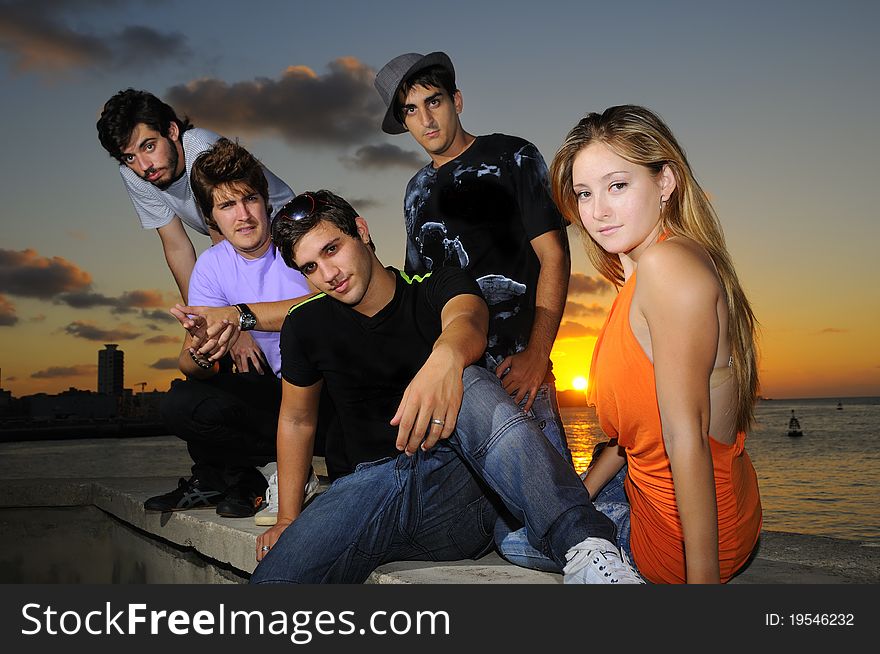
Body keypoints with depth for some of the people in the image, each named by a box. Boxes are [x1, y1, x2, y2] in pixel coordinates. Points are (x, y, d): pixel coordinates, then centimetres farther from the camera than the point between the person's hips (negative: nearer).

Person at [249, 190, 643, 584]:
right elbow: (297, 418, 19)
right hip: (374, 484, 2)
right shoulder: (306, 326, 7)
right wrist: (287, 519, 13)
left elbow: (468, 320, -27)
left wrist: (446, 356, -52)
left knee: (470, 386, -37)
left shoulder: (436, 289, -2)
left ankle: (587, 546, -44)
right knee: (273, 575, -25)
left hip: (456, 477, -2)